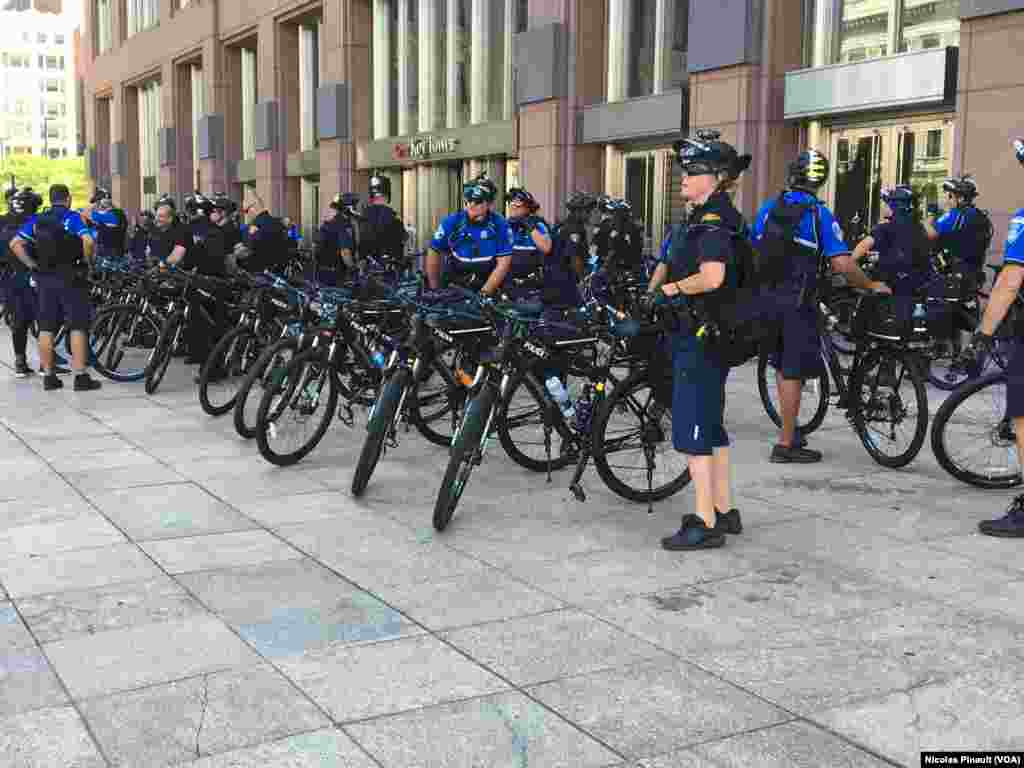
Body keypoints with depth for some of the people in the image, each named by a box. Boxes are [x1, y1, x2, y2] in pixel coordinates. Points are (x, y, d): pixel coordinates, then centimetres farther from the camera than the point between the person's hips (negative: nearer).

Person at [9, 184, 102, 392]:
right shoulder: (72, 217, -6)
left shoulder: (36, 220, 8)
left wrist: (32, 265, 6)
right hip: (70, 277, -5)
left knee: (46, 328, 9)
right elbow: (88, 241, -23)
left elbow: (15, 244, 1)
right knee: (78, 327, -1)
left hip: (44, 278, 5)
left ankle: (49, 376, 13)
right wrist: (87, 260, -6)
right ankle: (81, 376, -4)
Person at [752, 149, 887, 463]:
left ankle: (790, 431, 28)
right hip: (797, 303, -5)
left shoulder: (769, 208, 5)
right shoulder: (820, 214, -10)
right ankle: (786, 444, 5)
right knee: (793, 372, 1)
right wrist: (872, 286, -1)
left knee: (782, 366, 18)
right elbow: (843, 264, -16)